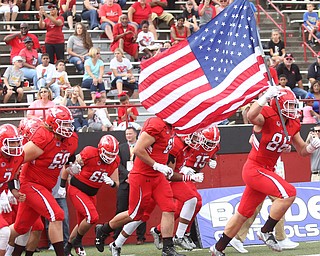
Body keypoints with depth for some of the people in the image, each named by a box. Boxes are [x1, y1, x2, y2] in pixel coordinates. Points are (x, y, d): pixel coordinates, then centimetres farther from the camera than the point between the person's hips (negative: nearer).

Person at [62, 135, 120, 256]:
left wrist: (111, 182, -22)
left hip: (91, 194, 7)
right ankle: (78, 241, 2)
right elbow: (67, 168, -12)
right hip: (77, 190, -7)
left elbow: (116, 184, 1)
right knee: (92, 217, -22)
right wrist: (62, 186, -7)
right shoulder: (89, 154, -25)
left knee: (82, 224, 16)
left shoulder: (114, 162, -7)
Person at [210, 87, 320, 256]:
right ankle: (266, 232, -10)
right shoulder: (267, 116, -16)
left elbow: (302, 150, 14)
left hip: (267, 171, 9)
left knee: (243, 214, 15)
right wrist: (266, 97, -44)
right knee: (288, 193, -23)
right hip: (254, 169, -9)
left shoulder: (293, 125, 8)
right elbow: (251, 116, -40)